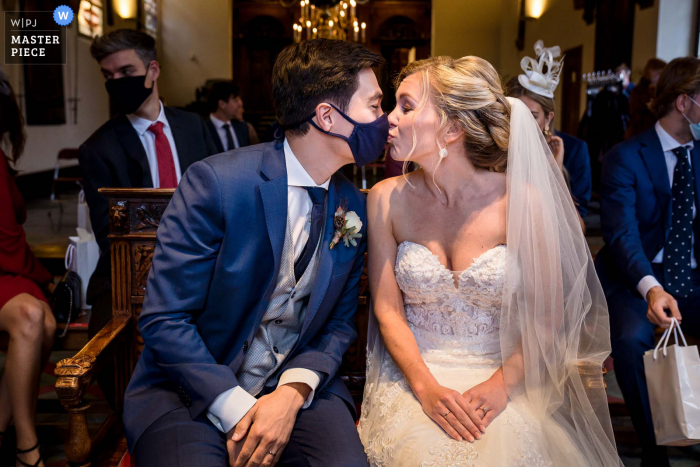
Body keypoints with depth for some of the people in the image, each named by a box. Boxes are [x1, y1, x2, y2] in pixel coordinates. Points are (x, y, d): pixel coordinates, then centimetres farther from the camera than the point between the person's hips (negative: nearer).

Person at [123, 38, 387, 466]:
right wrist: (237, 410, -20)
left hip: (298, 386, 4)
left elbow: (340, 322, 6)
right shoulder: (214, 182, -16)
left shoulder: (354, 207, 1)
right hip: (191, 389, -3)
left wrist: (294, 391, -12)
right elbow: (164, 319, -14)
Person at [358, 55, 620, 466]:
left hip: (501, 376, 0)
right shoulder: (387, 199, -5)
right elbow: (388, 310, -3)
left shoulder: (522, 201, -10)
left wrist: (501, 384, -16)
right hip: (414, 375, 1)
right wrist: (426, 387, -15)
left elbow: (547, 316, -3)